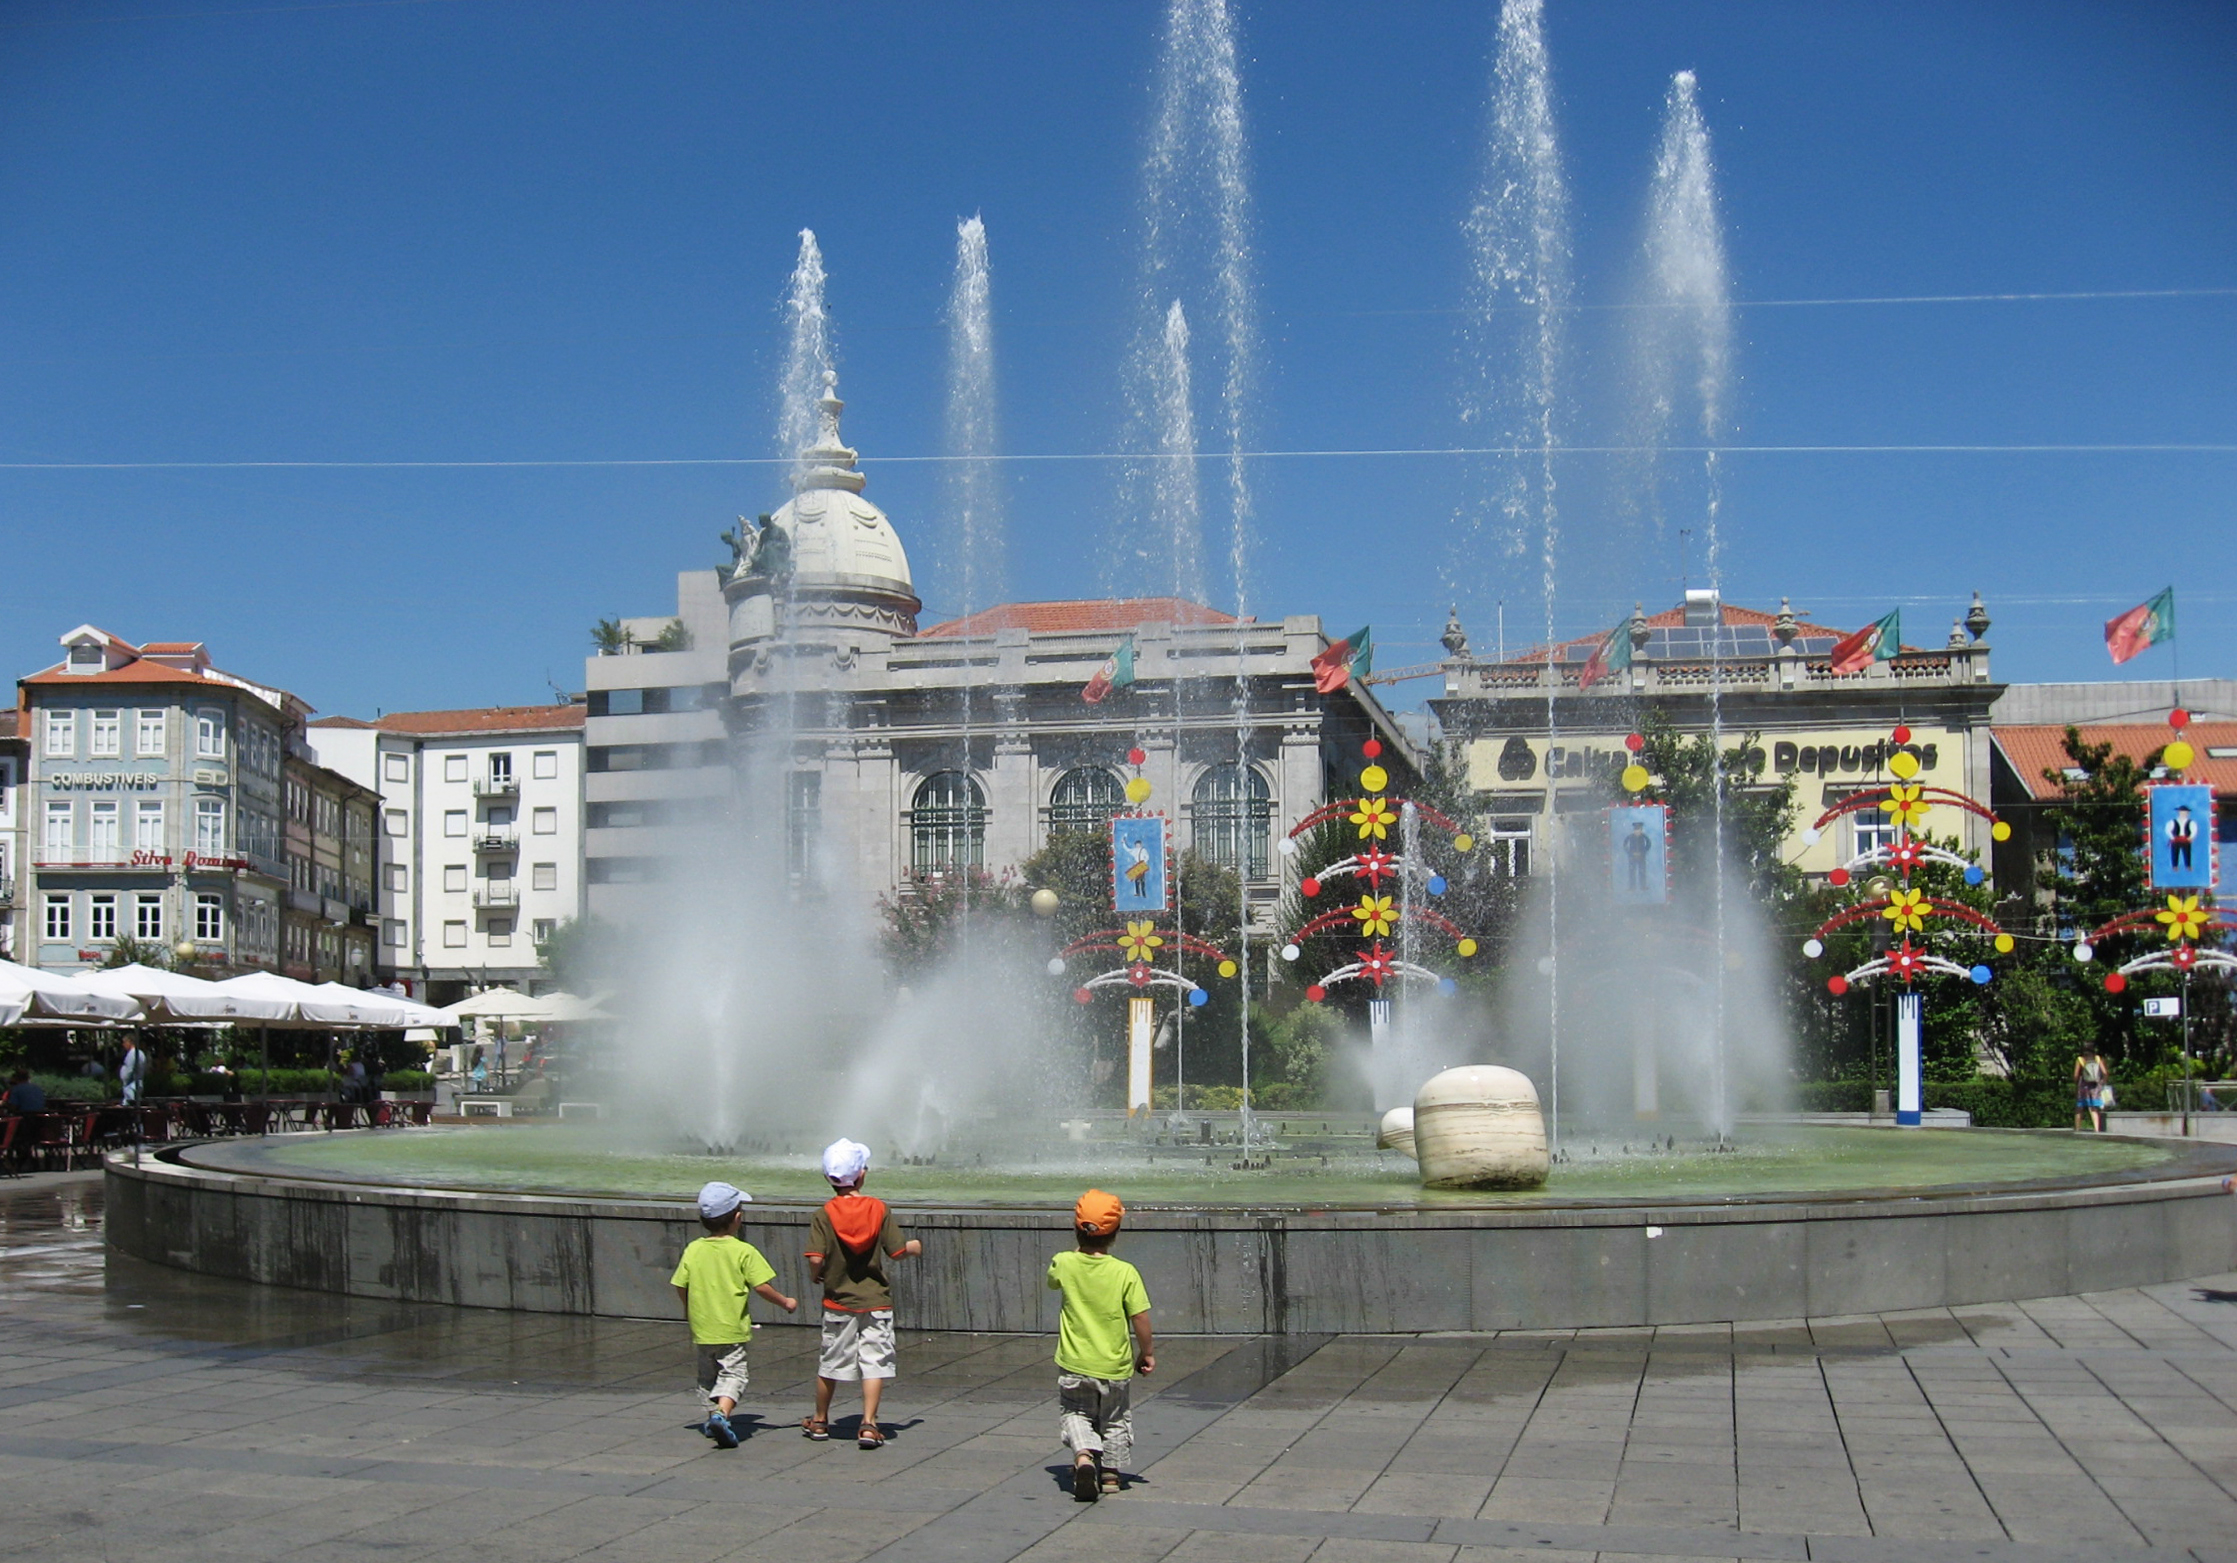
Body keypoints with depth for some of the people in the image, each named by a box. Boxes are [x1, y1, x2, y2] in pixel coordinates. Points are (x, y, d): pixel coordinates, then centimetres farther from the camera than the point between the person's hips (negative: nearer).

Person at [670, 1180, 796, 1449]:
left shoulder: (693, 1250, -1)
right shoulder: (744, 1251, -12)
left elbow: (680, 1286, 3)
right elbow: (761, 1286, -13)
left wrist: (690, 1309, 23)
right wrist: (785, 1302, 3)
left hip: (702, 1327, 4)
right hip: (732, 1328, -4)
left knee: (708, 1375, 22)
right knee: (732, 1374, -2)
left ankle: (713, 1417, 27)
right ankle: (722, 1414, -24)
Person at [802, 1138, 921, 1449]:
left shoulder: (825, 1214, -8)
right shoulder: (879, 1209, -7)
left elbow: (815, 1259, -16)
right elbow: (897, 1251, -7)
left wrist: (817, 1275, 6)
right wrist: (914, 1247, 15)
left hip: (838, 1301, 1)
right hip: (876, 1300, -1)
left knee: (830, 1363, 13)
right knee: (874, 1362, 1)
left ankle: (820, 1421, 28)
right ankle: (868, 1425, -7)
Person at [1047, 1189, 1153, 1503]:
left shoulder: (1064, 1264, -10)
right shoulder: (1125, 1273, -16)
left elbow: (1052, 1283, 14)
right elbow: (1140, 1319, -13)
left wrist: (1080, 1250, 20)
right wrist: (1147, 1353, 3)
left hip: (1073, 1365, 0)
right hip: (1115, 1366, 0)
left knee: (1074, 1413, 16)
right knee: (1115, 1420, 21)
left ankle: (1083, 1455, -9)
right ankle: (1110, 1473, 25)